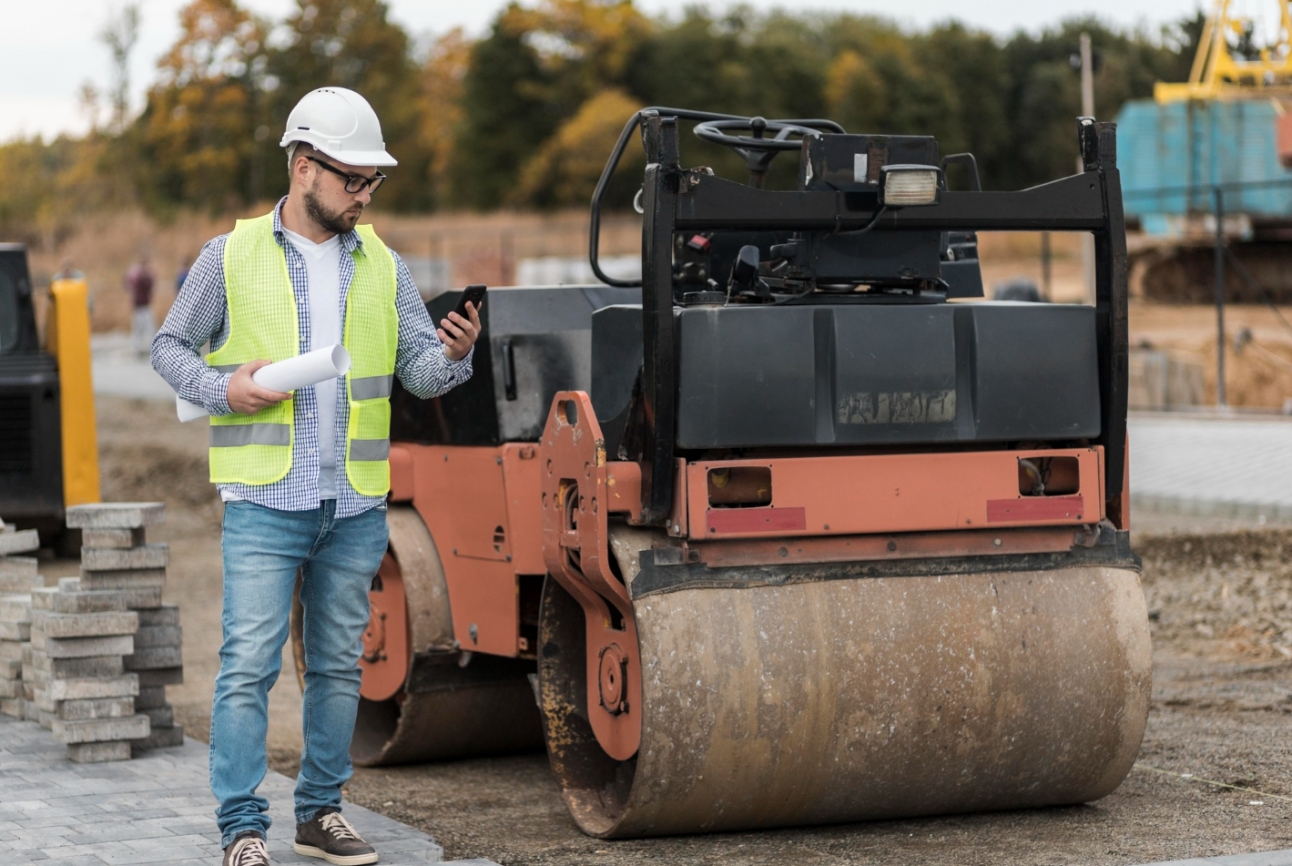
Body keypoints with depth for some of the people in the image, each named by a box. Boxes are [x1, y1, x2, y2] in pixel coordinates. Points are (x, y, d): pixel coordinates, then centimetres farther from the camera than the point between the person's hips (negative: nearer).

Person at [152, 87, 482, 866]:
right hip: (266, 501, -4)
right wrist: (224, 388, -11)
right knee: (249, 664, -9)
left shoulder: (384, 267, 10)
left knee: (339, 665, 10)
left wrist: (454, 356, -18)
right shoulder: (232, 257, 1)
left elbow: (421, 371, 5)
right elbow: (170, 347, 8)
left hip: (357, 507, 4)